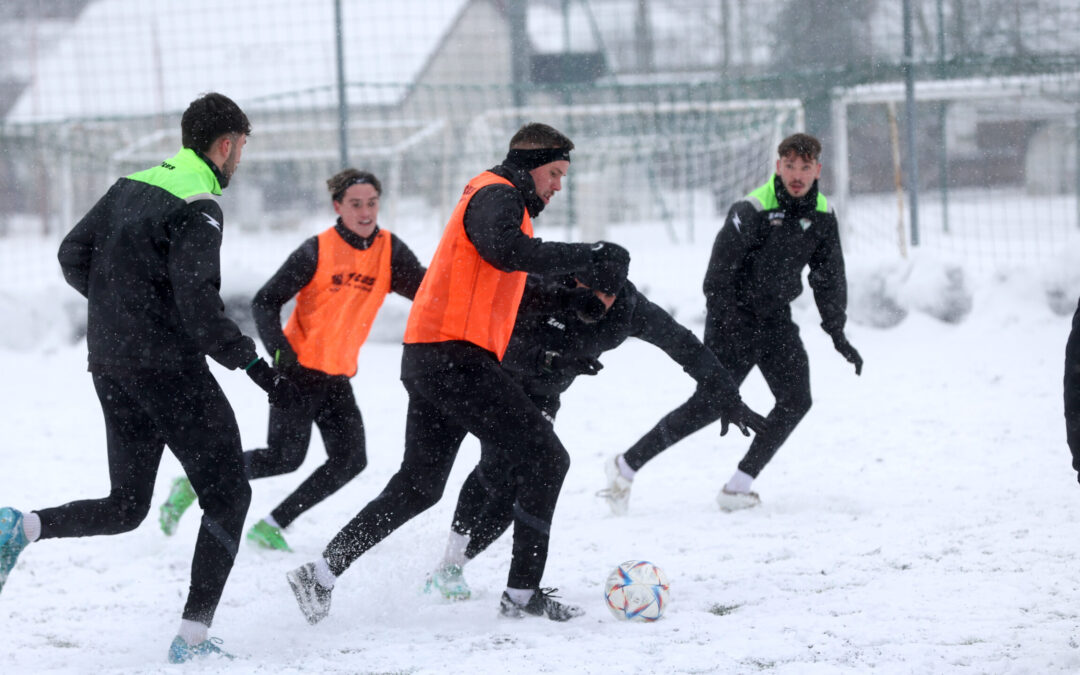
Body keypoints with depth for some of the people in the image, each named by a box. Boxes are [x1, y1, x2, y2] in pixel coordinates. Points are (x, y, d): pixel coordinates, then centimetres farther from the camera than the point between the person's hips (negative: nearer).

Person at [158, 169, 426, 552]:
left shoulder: (389, 251, 2)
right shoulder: (317, 251, -11)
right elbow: (265, 303, -8)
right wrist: (282, 355, -19)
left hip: (338, 377, 5)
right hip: (301, 369, -5)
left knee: (350, 459, -6)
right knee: (286, 456, -11)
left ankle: (272, 527, 4)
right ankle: (196, 483, 8)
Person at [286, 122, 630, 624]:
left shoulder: (496, 198, 26)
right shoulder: (497, 196, -8)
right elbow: (505, 250, -30)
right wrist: (585, 258, -30)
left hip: (428, 358, 11)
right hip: (456, 356, -11)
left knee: (418, 486, 15)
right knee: (546, 458, -6)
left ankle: (322, 573, 10)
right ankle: (522, 593, -4)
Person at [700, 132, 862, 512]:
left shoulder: (822, 215, 1)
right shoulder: (752, 209, -19)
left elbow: (829, 277, 12)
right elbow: (719, 272, -19)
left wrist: (837, 334, 10)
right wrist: (721, 329, -24)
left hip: (776, 317, 6)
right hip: (734, 316, -6)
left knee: (796, 401, -4)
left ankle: (737, 487, 2)